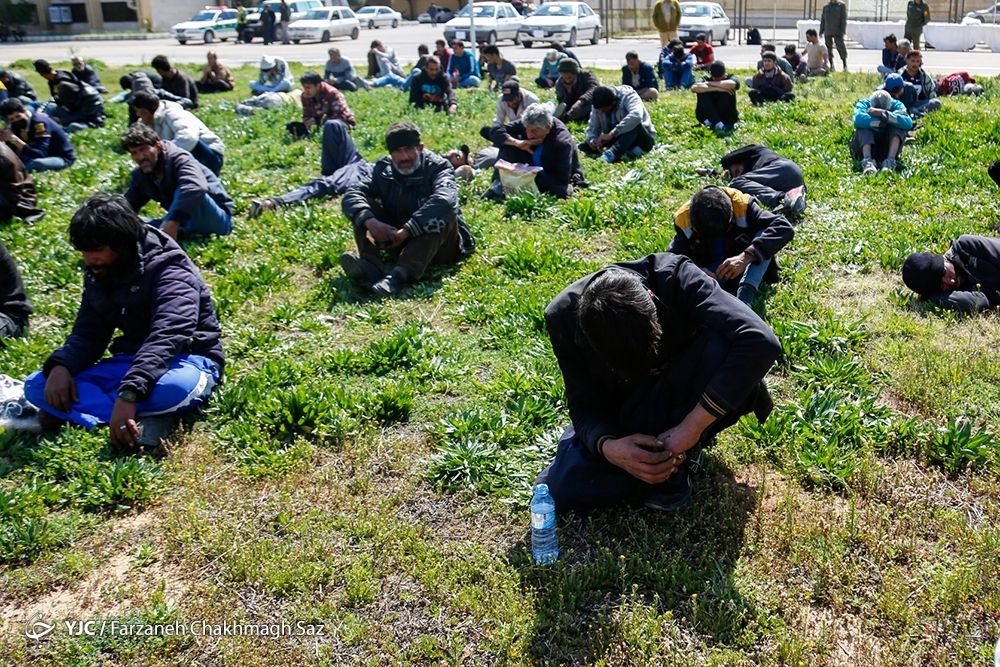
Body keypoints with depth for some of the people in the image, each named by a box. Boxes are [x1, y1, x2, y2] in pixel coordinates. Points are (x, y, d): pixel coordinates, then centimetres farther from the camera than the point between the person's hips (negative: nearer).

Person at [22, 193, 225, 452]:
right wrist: (60, 365, -16)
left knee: (174, 387, -44)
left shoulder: (168, 270, -19)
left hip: (186, 360, -7)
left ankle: (74, 411, -23)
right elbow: (88, 334, 7)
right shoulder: (98, 274, 5)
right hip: (132, 361, 7)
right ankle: (146, 418, -28)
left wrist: (129, 393, -46)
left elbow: (167, 338, -33)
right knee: (37, 385, -10)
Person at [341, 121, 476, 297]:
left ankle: (401, 275, -48)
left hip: (439, 247, -4)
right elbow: (351, 196, -12)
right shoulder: (383, 169, 1)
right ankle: (371, 266, -37)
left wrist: (407, 230, -40)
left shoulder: (438, 167, -12)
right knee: (364, 206, -11)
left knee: (444, 211, -32)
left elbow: (444, 199, -34)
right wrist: (371, 222, -33)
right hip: (398, 242, 4)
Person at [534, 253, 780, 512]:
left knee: (722, 345, -34)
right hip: (621, 413, 2)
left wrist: (692, 426, -42)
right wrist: (608, 448, -39)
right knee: (557, 490, -22)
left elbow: (760, 342, -41)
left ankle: (677, 463, -14)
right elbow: (584, 404, -16)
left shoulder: (674, 278, -30)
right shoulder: (563, 316, -24)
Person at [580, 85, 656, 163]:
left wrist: (612, 133, -46)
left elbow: (636, 116, -42)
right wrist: (592, 139, -25)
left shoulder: (627, 96, -22)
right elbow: (592, 128, -1)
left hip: (643, 139, -6)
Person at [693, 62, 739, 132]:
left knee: (726, 90, -24)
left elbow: (732, 84, -34)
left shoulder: (729, 78, -6)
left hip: (728, 118, -1)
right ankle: (718, 124, -30)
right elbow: (693, 88, -29)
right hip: (708, 117, 1)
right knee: (702, 92, -23)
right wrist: (717, 88, -33)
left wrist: (709, 83, -23)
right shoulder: (705, 79, -5)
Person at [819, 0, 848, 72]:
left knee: (841, 47, -6)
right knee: (828, 48, 4)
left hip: (837, 32, -4)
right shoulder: (826, 6, 13)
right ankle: (831, 65, 12)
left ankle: (845, 65, 1)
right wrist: (821, 31, 10)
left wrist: (843, 31, -11)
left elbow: (844, 19, -3)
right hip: (827, 32, 4)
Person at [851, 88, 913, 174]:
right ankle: (867, 160, -42)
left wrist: (884, 114, -37)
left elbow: (908, 123, -30)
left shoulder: (896, 105, -9)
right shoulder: (864, 104, -13)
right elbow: (858, 120, -37)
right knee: (864, 126, -27)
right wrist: (880, 123, -28)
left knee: (898, 125, -22)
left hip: (887, 151, 2)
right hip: (865, 147, -1)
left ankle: (891, 160, -34)